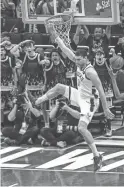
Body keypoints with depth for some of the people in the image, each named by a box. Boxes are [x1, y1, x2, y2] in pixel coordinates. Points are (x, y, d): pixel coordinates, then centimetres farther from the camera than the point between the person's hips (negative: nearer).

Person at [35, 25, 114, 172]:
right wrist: (54, 34, -4)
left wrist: (106, 109, -25)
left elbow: (100, 90, -26)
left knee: (82, 128, -19)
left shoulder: (90, 72, -29)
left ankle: (97, 156, -17)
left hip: (89, 101, -9)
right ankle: (37, 101, 32)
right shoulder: (79, 63, -5)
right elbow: (65, 49, 1)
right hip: (80, 96, 9)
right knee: (59, 88, 14)